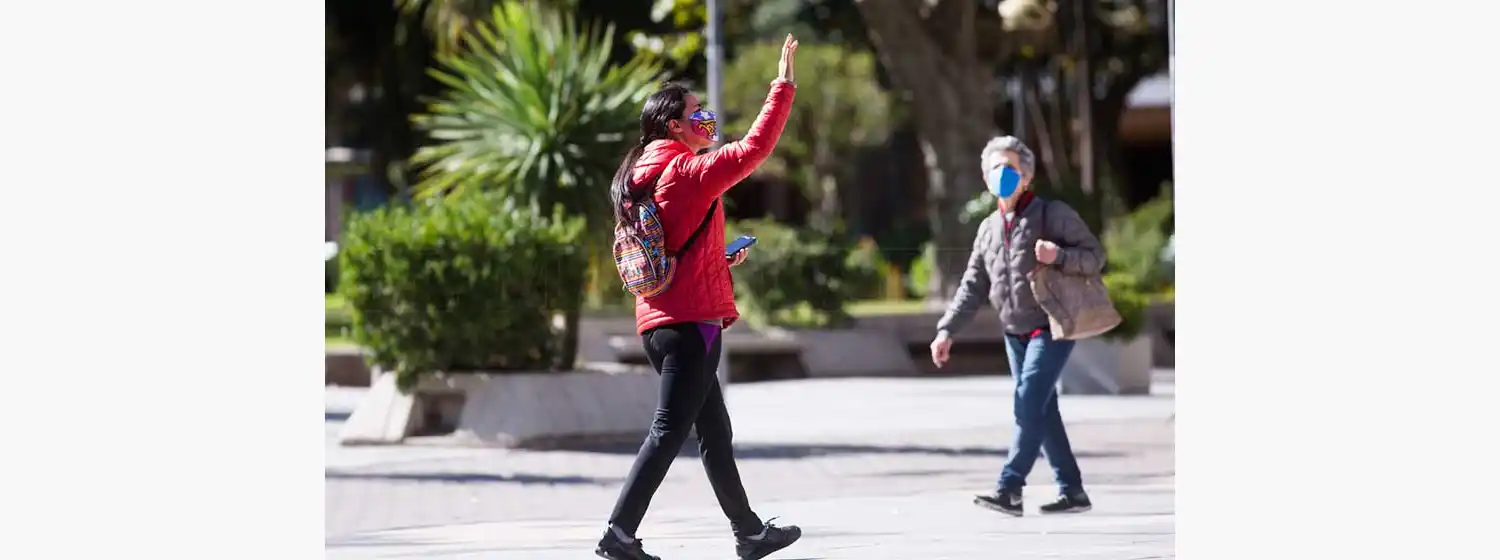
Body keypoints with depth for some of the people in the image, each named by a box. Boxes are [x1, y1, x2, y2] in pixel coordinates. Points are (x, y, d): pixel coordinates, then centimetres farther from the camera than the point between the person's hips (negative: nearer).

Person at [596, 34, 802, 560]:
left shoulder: (641, 178, 15)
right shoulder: (686, 171, -11)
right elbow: (755, 148, -16)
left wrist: (719, 259, 17)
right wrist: (783, 85, -10)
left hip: (659, 323, 9)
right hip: (692, 320, -9)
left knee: (715, 432, 16)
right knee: (668, 431, -9)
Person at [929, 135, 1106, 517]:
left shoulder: (1052, 215, -6)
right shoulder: (989, 229, 12)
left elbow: (1095, 256, -8)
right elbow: (973, 287, 14)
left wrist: (1059, 256, -27)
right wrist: (947, 331, 4)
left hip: (1051, 328, -7)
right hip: (1015, 334, 7)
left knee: (1029, 403, -18)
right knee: (1043, 413, 7)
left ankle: (1009, 489, -25)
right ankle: (1072, 491, 13)